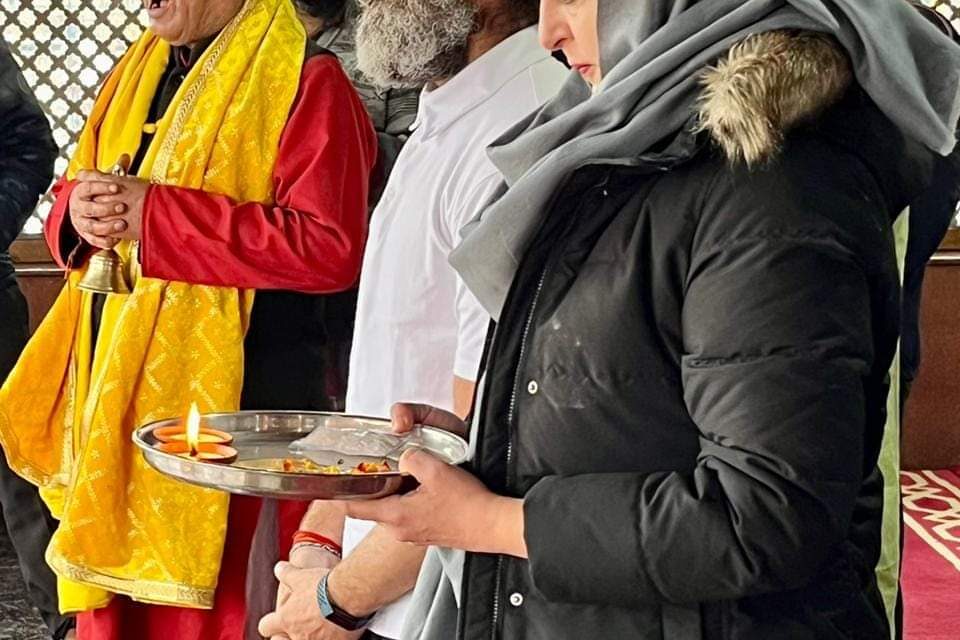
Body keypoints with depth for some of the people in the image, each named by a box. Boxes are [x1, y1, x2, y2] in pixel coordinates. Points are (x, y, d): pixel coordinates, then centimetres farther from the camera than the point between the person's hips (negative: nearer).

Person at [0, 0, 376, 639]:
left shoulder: (307, 81, -9)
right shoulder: (138, 70, 15)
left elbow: (330, 246, -21)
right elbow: (71, 193, 23)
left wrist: (153, 215, -19)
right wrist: (78, 209, -3)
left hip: (229, 403, -7)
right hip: (109, 401, 7)